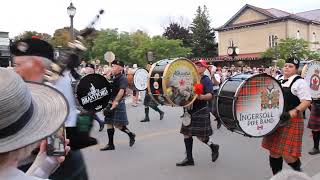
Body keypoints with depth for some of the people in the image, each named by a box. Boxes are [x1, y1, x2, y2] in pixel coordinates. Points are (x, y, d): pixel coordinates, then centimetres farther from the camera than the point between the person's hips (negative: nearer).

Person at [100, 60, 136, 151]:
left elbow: (121, 91, -24)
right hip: (110, 103, 8)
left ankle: (131, 134, 18)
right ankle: (110, 144, 16)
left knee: (118, 124, -6)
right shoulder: (112, 78, 13)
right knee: (109, 123, 8)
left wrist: (116, 101, -35)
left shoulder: (122, 78, -10)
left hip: (119, 103, -8)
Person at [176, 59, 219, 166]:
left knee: (200, 135, -4)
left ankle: (213, 147, 26)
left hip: (201, 111, -7)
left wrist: (202, 97, -38)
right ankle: (189, 159, 15)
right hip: (189, 109, 7)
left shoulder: (206, 80, -6)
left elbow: (210, 95, -19)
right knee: (187, 133, 5)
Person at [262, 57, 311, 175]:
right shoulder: (278, 80, 13)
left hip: (291, 121, -6)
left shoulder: (299, 82, -7)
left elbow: (307, 102, -14)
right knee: (273, 152, 9)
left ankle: (297, 170, 27)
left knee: (288, 155, -6)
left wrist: (293, 112, -26)